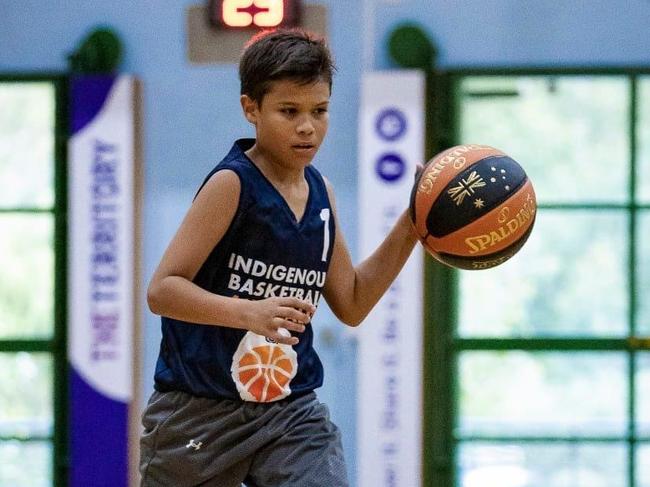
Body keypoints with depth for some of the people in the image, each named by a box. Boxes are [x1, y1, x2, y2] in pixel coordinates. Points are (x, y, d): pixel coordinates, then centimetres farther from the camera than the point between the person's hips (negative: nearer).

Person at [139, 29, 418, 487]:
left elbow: (352, 304, 15)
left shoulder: (320, 193, 6)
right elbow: (162, 289, -20)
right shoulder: (231, 185, -15)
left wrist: (410, 227, 6)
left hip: (292, 411, 5)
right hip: (200, 412, -4)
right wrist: (250, 313, -34)